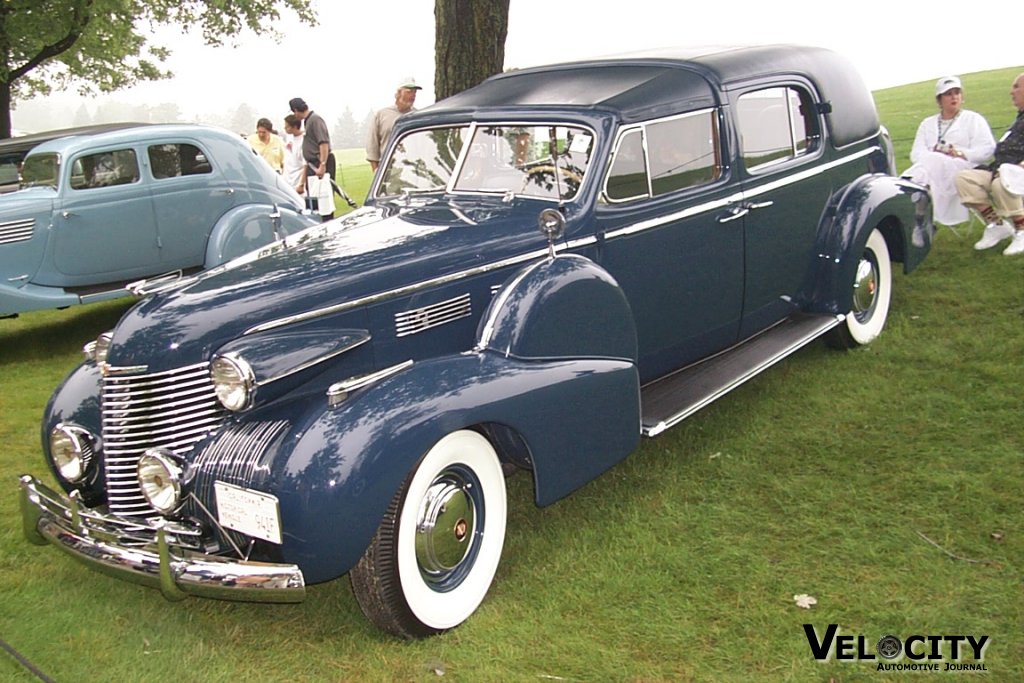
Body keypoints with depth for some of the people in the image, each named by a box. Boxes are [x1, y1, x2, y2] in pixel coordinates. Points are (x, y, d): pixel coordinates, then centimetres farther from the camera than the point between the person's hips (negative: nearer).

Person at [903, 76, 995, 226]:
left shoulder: (974, 119, 19)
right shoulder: (927, 124, 28)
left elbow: (987, 149, 4)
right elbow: (916, 153, 12)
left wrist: (961, 154, -13)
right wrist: (934, 153, -11)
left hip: (963, 168, -3)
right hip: (933, 170, 4)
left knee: (932, 163, -35)